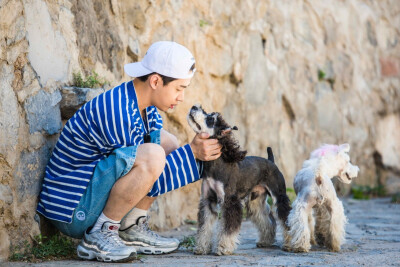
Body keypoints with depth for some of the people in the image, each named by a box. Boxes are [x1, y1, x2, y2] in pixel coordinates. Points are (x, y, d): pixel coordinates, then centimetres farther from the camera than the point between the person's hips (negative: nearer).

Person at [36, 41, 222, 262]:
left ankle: (132, 230, 8)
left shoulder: (147, 108, 5)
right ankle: (100, 235, -14)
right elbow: (147, 176, -20)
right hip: (72, 212, -10)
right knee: (152, 155, -29)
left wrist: (198, 150, -6)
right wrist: (191, 153, -16)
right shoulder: (116, 114, -24)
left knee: (167, 142, 12)